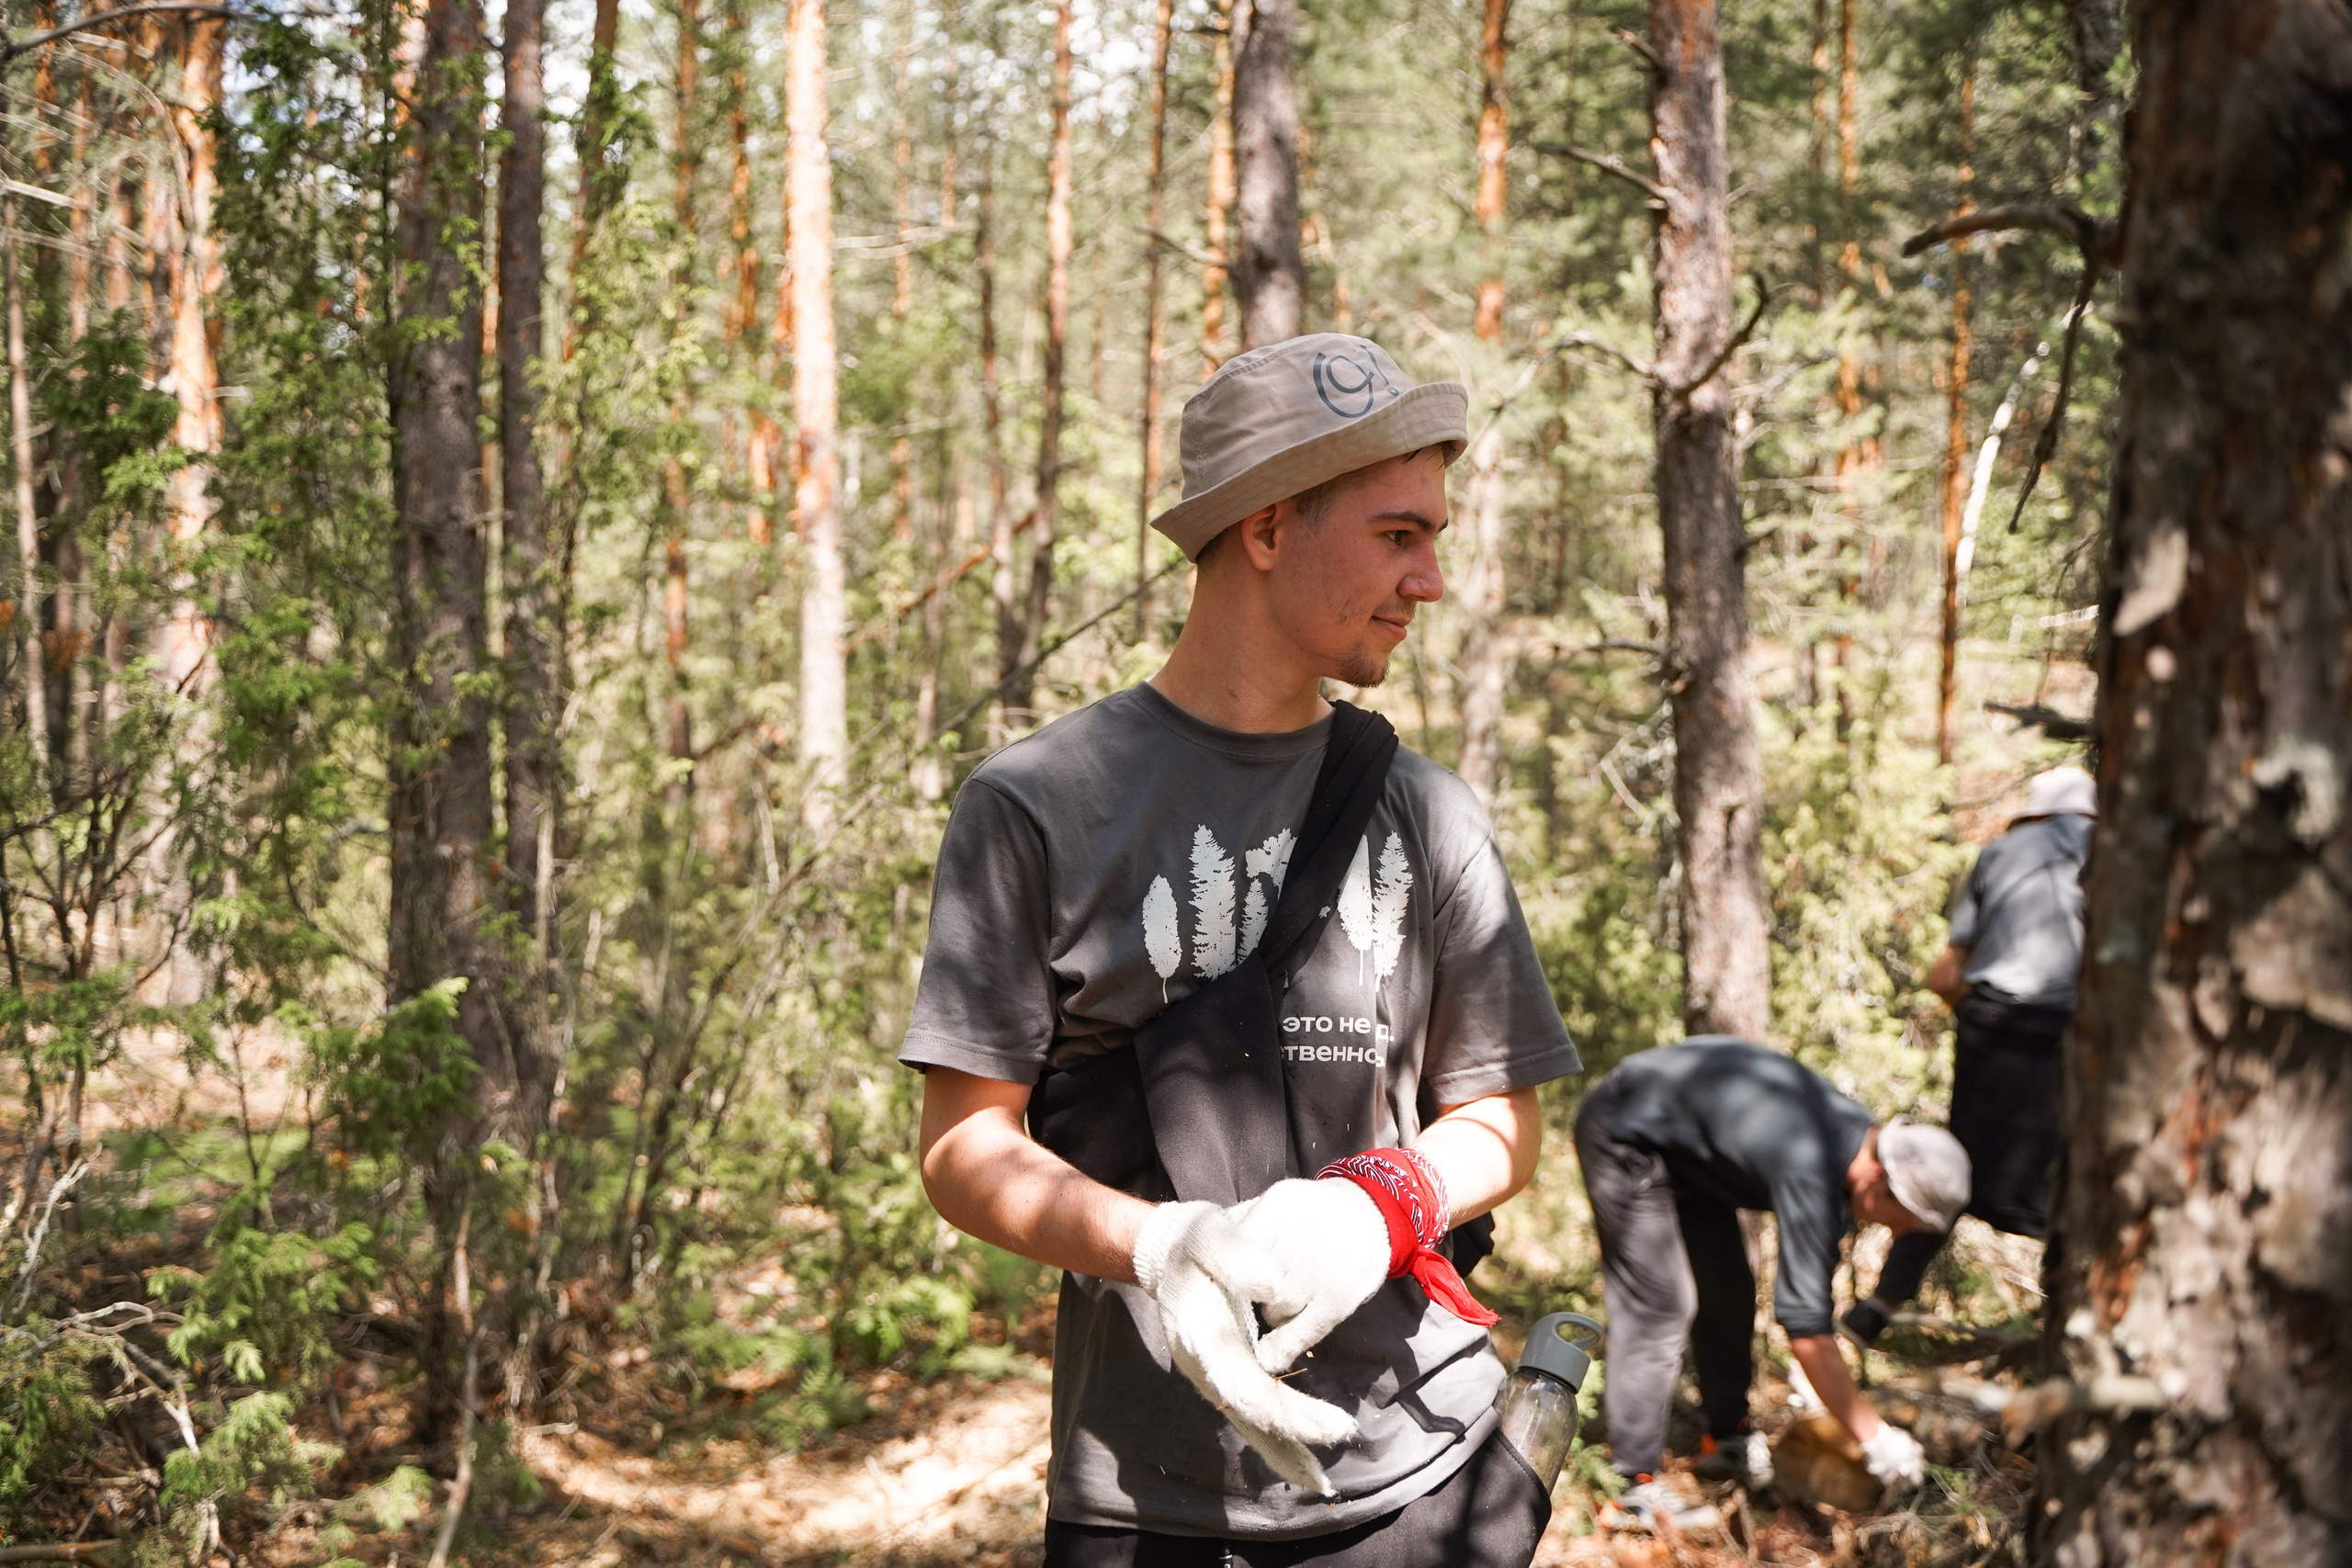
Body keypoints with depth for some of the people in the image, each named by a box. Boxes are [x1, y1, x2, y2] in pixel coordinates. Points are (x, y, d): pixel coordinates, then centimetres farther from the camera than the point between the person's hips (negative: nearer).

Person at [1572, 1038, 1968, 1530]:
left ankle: (1730, 1432, 30)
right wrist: (1873, 1436, -28)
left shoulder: (1860, 1135, -8)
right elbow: (1806, 1327, -34)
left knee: (1728, 1290, 13)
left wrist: (1815, 1379, 7)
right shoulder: (1809, 1175, -36)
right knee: (1657, 1308, -13)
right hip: (1624, 1134, -9)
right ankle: (1638, 1489, -9)